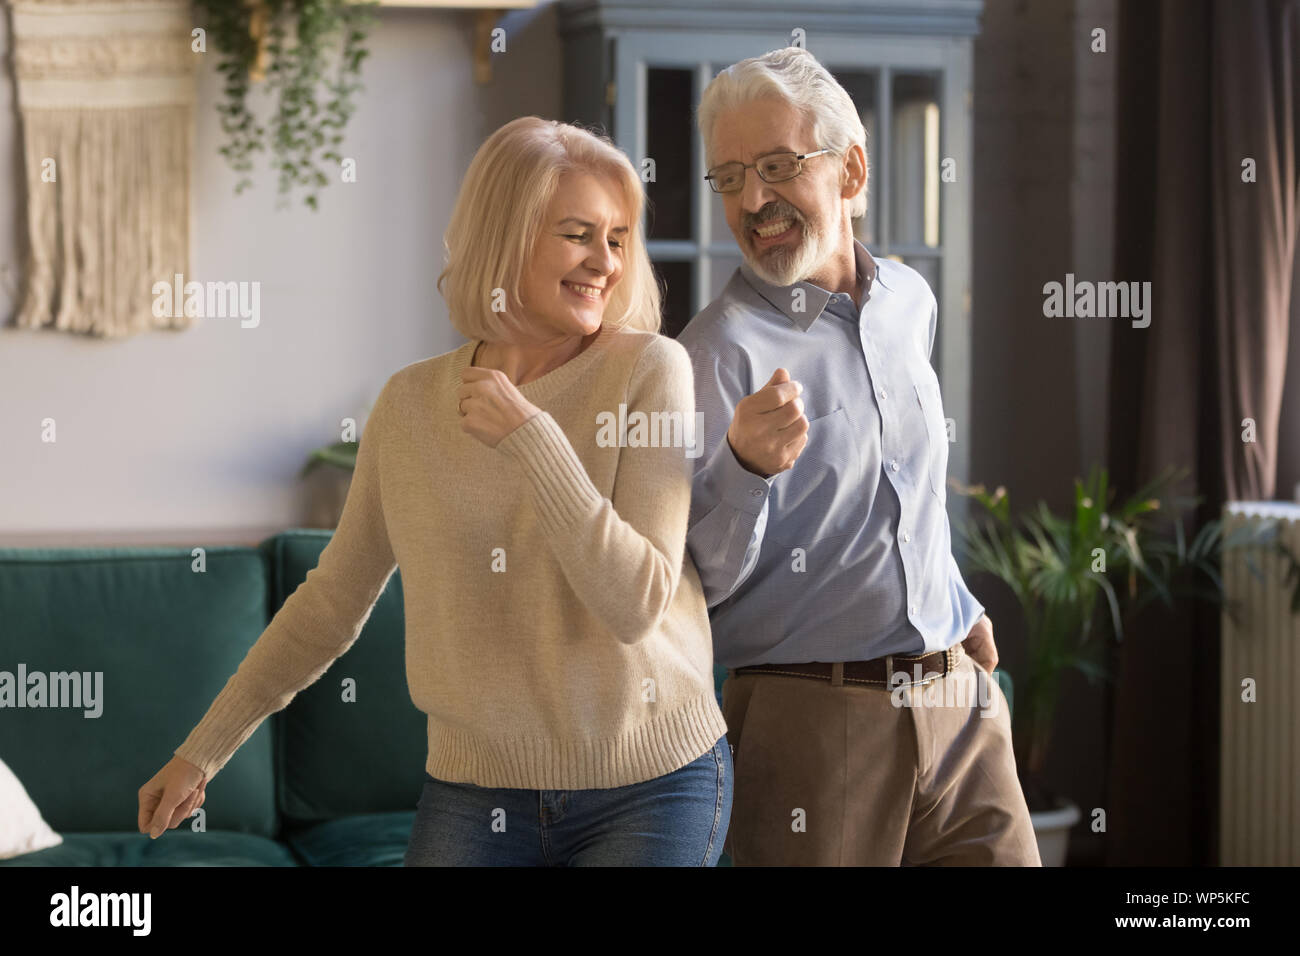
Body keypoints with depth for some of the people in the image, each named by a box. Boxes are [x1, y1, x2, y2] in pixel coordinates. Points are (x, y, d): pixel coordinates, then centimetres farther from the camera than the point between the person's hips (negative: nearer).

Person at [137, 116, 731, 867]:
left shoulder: (651, 369, -7)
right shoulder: (411, 404, 3)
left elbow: (636, 604, -15)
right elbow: (334, 601, 12)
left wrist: (530, 437, -19)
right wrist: (204, 750, 12)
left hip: (650, 786, -2)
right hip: (473, 792, 3)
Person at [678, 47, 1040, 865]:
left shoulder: (911, 301, 10)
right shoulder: (720, 350, -9)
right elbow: (703, 577, -13)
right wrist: (745, 466, -29)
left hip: (958, 700, 5)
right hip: (811, 725, -5)